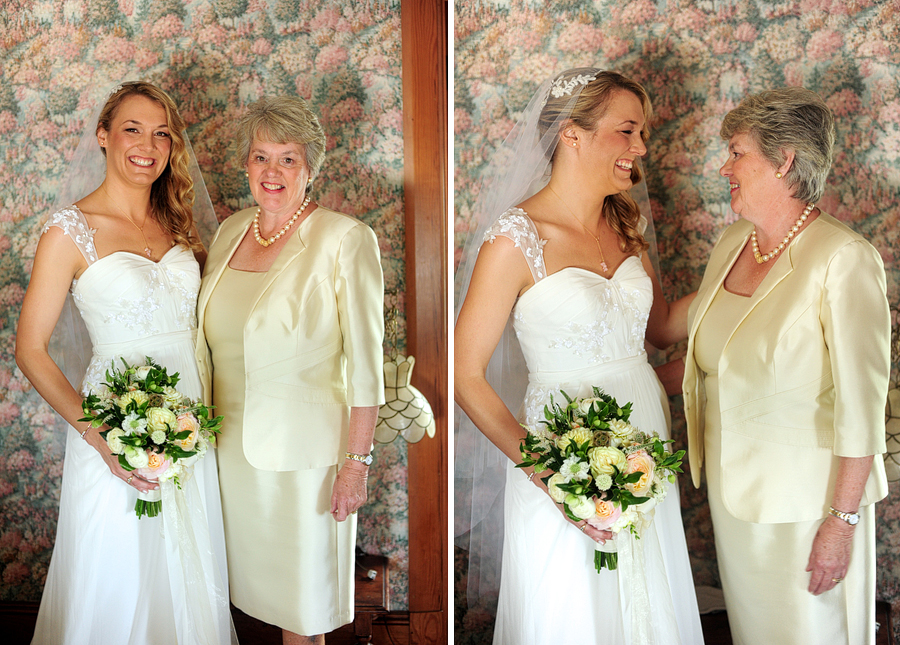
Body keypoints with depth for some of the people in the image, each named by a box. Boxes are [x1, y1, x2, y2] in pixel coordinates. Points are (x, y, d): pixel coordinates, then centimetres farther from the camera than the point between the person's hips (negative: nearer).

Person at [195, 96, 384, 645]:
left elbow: (364, 359, -13)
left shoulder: (344, 239, -13)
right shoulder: (231, 232, 6)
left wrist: (357, 461, -15)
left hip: (303, 450, -5)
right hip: (234, 445, 5)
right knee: (256, 582, 17)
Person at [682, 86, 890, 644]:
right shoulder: (732, 243, 0)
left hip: (805, 497, -6)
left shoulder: (843, 259, -21)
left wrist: (842, 521, -18)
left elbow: (861, 403, -21)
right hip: (732, 487, 6)